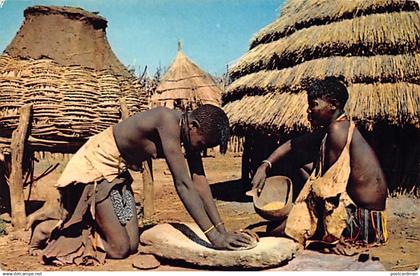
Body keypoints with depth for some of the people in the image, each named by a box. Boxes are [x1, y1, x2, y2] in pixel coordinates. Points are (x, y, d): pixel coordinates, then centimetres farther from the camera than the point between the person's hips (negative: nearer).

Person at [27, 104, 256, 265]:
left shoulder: (189, 132, -5)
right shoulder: (169, 122, -31)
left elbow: (200, 182, -6)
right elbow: (183, 185, -35)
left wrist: (222, 231, -11)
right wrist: (214, 237, -34)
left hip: (119, 172, 8)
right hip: (94, 165, -8)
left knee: (132, 246, 5)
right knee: (119, 249, -8)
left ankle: (67, 213, 24)